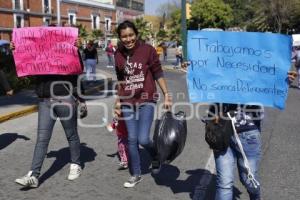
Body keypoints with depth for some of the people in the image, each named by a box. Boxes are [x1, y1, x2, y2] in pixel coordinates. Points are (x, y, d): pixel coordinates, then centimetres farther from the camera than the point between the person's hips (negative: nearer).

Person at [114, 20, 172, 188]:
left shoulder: (148, 50, -8)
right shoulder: (118, 54, 4)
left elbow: (158, 73, -4)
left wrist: (167, 95, -8)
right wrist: (118, 100, 17)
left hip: (146, 100, -4)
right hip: (128, 102, 4)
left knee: (143, 139, -11)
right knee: (132, 140, 7)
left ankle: (156, 157, 23)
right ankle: (136, 175, 23)